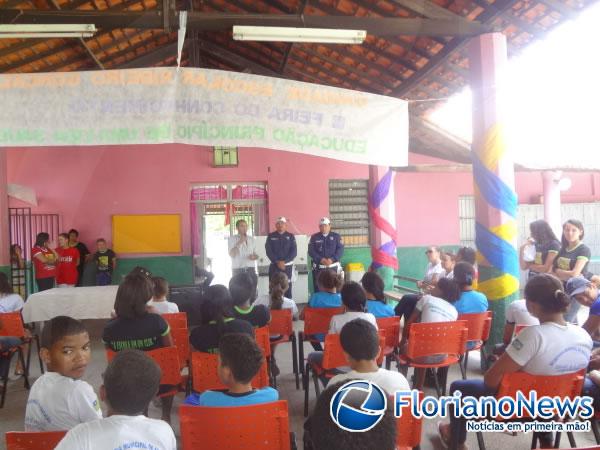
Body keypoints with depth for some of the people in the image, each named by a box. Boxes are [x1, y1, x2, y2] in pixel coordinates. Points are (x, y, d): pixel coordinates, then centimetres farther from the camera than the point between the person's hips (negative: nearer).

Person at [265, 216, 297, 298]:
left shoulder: (290, 236, 7)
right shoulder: (270, 236, 6)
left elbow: (294, 252, -2)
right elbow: (268, 251, -3)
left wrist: (284, 261, -14)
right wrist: (277, 262, -14)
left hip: (287, 266, 0)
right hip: (274, 266, 0)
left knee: (287, 287, 3)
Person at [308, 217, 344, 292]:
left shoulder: (336, 236, 7)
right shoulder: (314, 237, 7)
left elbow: (340, 250, -3)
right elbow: (311, 251, -2)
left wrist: (332, 259, -18)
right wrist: (320, 259, -17)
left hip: (333, 267, 0)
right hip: (318, 267, 0)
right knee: (318, 288, 0)